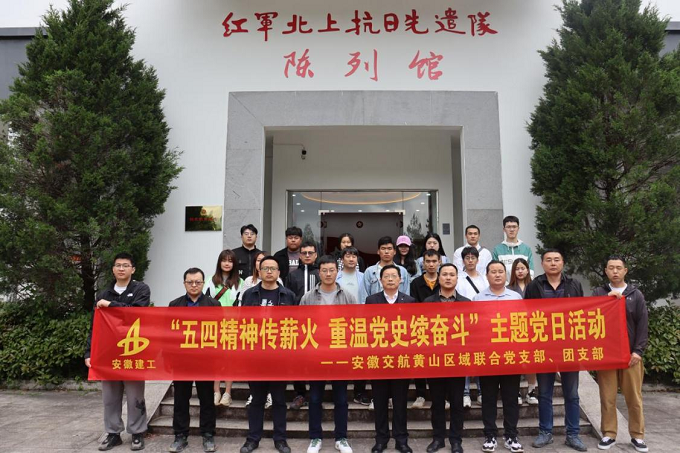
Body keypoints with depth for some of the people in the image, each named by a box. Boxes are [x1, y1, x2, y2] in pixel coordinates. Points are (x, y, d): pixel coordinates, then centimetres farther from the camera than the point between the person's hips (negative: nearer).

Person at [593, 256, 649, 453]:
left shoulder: (636, 294, 7)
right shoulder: (599, 293, 8)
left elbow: (643, 324, 3)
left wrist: (638, 351, -5)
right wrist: (607, 299, -15)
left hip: (630, 354, 0)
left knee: (634, 397, 5)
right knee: (607, 397, 3)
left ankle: (637, 436, 17)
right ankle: (609, 435, 12)